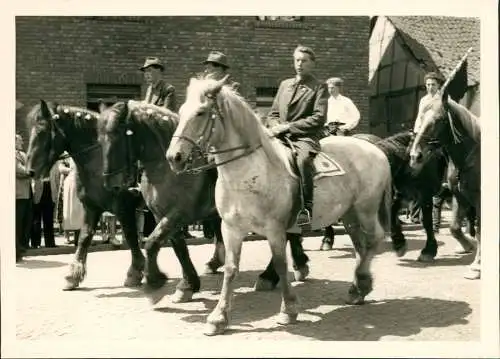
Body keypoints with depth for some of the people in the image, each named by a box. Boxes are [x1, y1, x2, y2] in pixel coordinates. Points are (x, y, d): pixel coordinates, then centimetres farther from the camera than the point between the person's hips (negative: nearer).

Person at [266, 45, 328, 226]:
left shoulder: (319, 87, 5)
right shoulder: (284, 84, 22)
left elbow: (318, 118, -7)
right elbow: (272, 114, 23)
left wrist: (288, 127, -13)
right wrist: (276, 126, -3)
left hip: (305, 137, -6)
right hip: (281, 136, 6)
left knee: (303, 158, -38)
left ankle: (306, 208, -33)